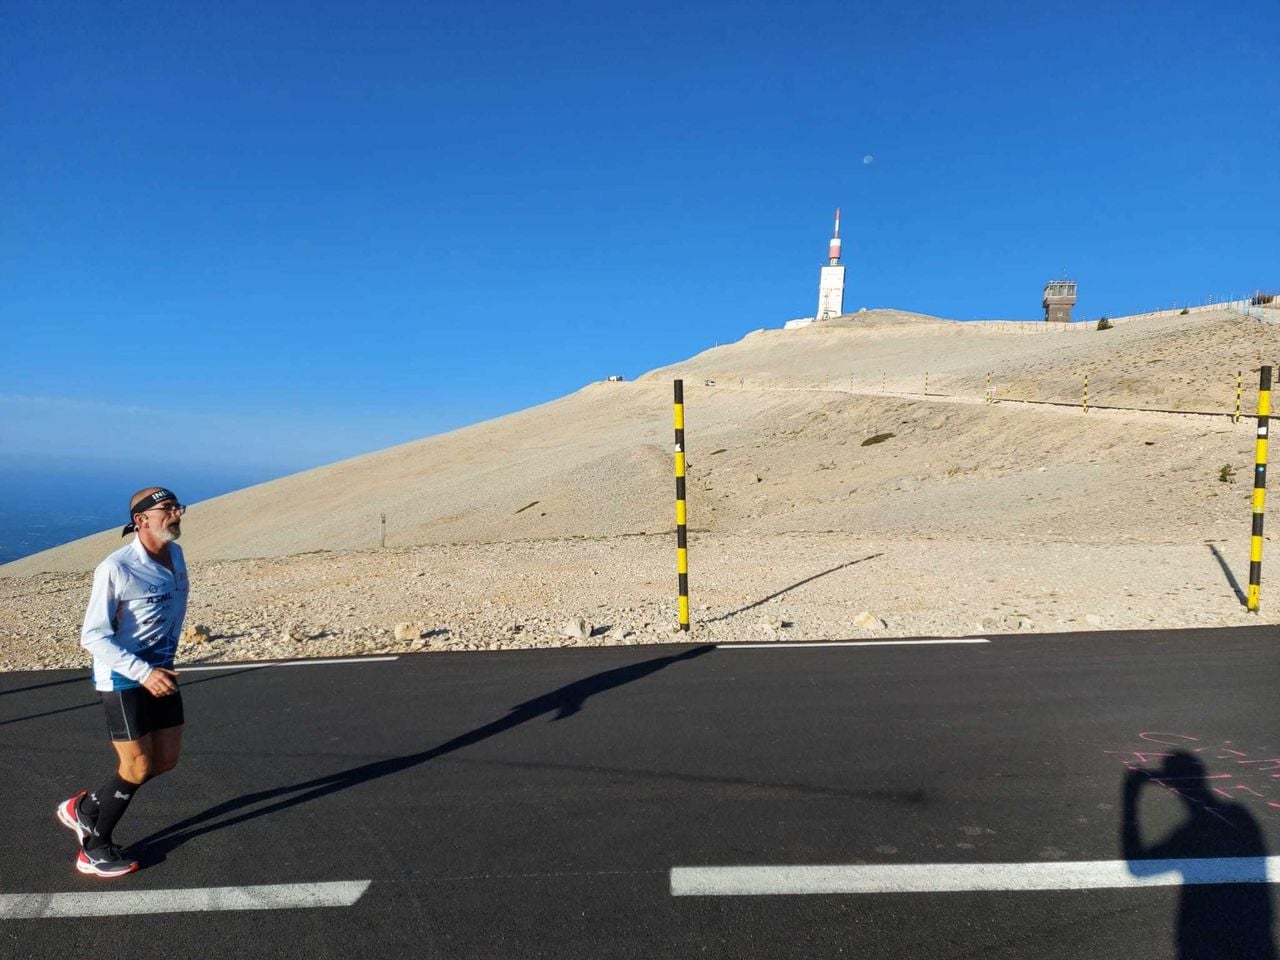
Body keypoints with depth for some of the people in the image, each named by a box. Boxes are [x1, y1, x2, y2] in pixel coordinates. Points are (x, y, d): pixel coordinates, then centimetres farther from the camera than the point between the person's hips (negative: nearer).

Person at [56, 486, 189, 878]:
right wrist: (144, 673, -26)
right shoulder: (115, 569, -22)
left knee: (166, 760, 11)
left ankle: (83, 808, 33)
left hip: (161, 674, 7)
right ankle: (94, 850, 23)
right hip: (122, 680, -7)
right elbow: (93, 637, -20)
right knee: (137, 767, 0)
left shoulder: (175, 554, 1)